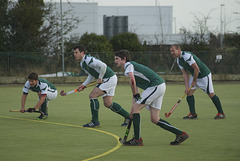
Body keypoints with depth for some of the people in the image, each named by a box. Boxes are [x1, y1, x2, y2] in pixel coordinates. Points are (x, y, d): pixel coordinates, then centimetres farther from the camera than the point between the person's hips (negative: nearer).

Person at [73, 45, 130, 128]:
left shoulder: (88, 60, -21)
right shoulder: (82, 64, 12)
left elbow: (103, 66, -31)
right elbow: (91, 75, 24)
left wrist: (100, 78, -19)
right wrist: (83, 85, 11)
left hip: (110, 78, -10)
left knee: (92, 95, -15)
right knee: (108, 104, 10)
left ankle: (95, 121, -9)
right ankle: (128, 116, 20)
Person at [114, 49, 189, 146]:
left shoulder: (128, 65, -3)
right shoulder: (132, 66, 26)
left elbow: (132, 80, -25)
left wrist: (135, 95, -9)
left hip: (155, 86, -10)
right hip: (160, 86, 10)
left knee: (136, 108, -7)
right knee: (155, 120, 8)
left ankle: (137, 139, -4)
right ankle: (180, 134, 11)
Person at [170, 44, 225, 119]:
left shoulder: (187, 56, -28)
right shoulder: (178, 60, 2)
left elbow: (196, 68, -27)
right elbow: (184, 74, 2)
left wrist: (194, 81, -16)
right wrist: (186, 86, -8)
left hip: (204, 74, -9)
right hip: (194, 75, 9)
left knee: (210, 94, -4)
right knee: (189, 92, -3)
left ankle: (221, 113, 6)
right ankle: (193, 114, 0)